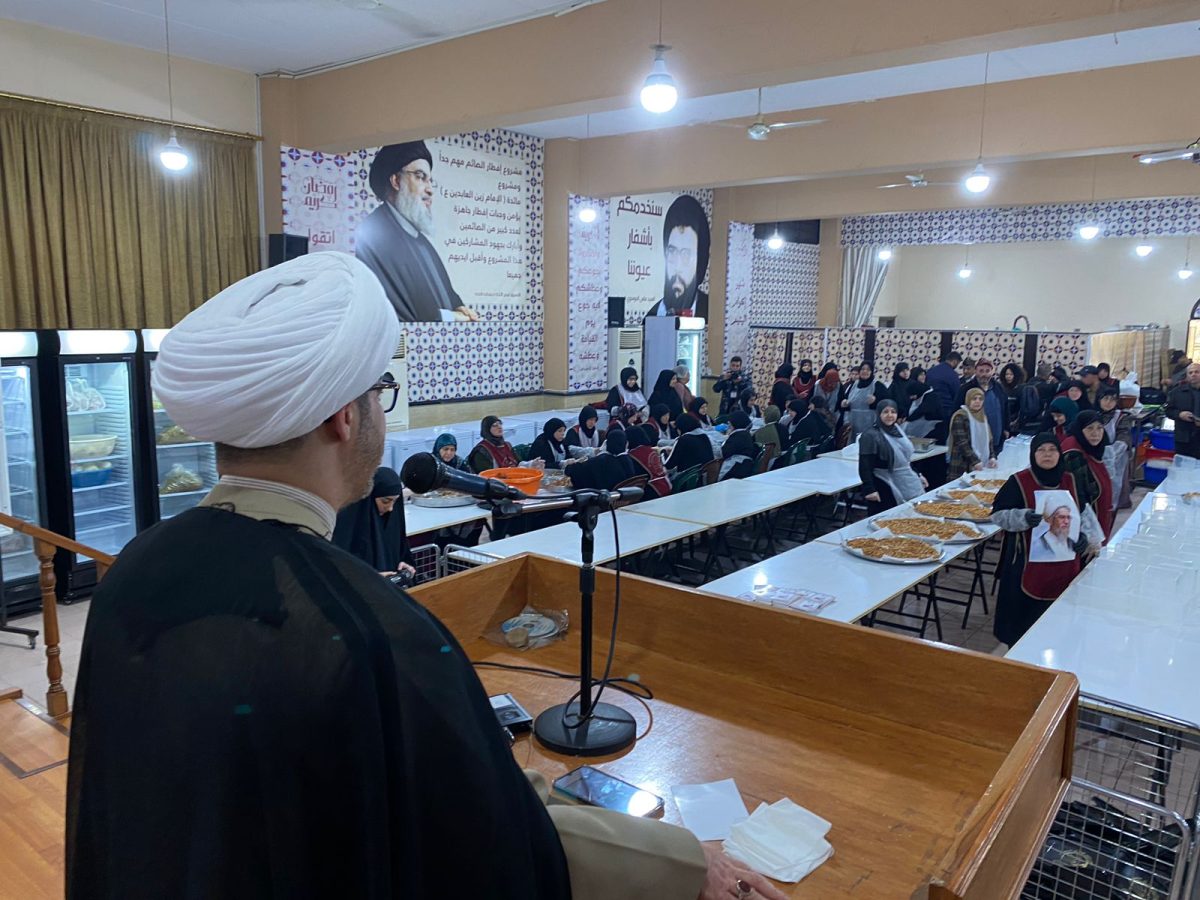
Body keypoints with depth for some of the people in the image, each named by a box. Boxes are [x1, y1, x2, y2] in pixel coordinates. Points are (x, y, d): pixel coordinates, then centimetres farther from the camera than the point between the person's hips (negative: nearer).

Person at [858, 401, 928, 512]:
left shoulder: (897, 430, 11)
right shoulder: (870, 436, -15)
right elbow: (865, 466, -20)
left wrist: (917, 475, 24)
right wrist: (869, 489, -26)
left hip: (908, 485, 8)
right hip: (885, 490, -8)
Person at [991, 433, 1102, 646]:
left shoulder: (1070, 480, 5)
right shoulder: (1018, 482, -9)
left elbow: (1083, 512, 14)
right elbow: (998, 514, -9)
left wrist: (1085, 536, -4)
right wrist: (1023, 517, -26)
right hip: (1028, 563, -4)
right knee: (1025, 614, 2)